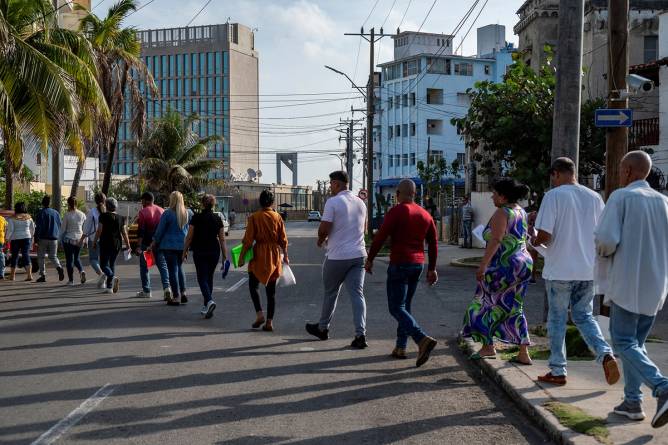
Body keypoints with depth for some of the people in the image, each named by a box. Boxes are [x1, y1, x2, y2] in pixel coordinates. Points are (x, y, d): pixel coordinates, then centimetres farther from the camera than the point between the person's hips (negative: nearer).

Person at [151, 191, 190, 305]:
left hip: (170, 245, -5)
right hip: (182, 245, 5)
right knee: (179, 268, 20)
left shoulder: (168, 213, -11)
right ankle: (183, 293, 15)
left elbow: (160, 230, -6)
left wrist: (154, 243, 5)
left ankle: (176, 297, 0)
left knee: (172, 270, 0)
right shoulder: (187, 213, 3)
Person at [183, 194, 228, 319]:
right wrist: (225, 256, 6)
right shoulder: (218, 219, 1)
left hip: (199, 252, -3)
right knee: (209, 278, 16)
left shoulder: (196, 218, -6)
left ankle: (209, 301, -25)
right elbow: (222, 239, 2)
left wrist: (185, 251, 7)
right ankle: (206, 307, 21)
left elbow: (189, 237, -4)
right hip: (214, 252, 3)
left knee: (202, 278, 0)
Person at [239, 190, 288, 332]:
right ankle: (269, 322, 7)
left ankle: (259, 313, -3)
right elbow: (283, 240, 2)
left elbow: (248, 240, -9)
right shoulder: (277, 217, 0)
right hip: (274, 256, 3)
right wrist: (285, 256, 14)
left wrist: (241, 257, -3)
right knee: (271, 290, 8)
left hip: (259, 255, -2)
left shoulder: (254, 217, -7)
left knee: (253, 285, 14)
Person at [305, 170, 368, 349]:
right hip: (358, 254, 5)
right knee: (357, 294, 0)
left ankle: (322, 328, 28)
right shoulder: (360, 203, 10)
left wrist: (321, 239, 6)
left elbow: (324, 228, -16)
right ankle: (360, 334, -9)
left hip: (337, 256, -5)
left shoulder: (333, 202, -12)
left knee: (331, 293, 12)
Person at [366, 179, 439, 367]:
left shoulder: (396, 212, -10)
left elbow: (380, 237, -14)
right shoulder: (425, 214, 10)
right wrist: (432, 269, 18)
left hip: (399, 264, -7)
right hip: (417, 265, 7)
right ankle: (400, 347, 16)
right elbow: (433, 243, 13)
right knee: (405, 305, 16)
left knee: (396, 307, -6)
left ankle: (423, 340, -24)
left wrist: (370, 259, -4)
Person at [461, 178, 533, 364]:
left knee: (487, 303, 6)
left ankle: (488, 346, 9)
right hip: (523, 264, 9)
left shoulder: (501, 213, -14)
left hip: (504, 265, -9)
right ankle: (523, 353, 9)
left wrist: (483, 265, -24)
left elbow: (495, 240, -22)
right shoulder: (521, 212, 13)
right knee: (514, 308, 12)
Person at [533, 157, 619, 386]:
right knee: (584, 317, 16)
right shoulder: (594, 197, 6)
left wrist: (536, 242, 5)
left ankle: (558, 371, 14)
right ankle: (606, 354, -6)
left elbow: (544, 234, -17)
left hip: (560, 270, -5)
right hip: (588, 270, 5)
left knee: (557, 319, 8)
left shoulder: (553, 196, -10)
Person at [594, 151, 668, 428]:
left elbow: (606, 239, -17)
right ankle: (633, 401, 14)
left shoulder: (621, 197, -9)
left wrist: (603, 252, 4)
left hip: (627, 282, -6)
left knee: (624, 343, -1)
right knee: (635, 341, 15)